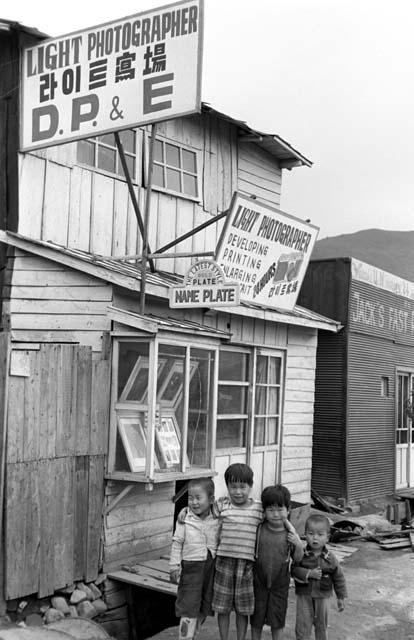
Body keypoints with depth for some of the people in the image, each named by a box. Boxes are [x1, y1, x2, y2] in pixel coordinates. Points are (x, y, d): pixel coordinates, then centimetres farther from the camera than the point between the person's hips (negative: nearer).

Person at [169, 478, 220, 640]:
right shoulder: (184, 519, -8)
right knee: (189, 608, -6)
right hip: (191, 566, -3)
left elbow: (220, 543, 7)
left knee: (204, 608, 14)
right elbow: (177, 543, -4)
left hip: (211, 567, 3)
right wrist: (174, 566, -6)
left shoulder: (217, 520, -2)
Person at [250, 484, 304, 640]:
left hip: (280, 582, 0)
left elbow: (297, 559, -2)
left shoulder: (290, 534, -11)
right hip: (259, 580, 0)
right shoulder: (258, 530, -12)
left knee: (277, 619, 13)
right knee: (256, 617, 15)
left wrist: (299, 545, -19)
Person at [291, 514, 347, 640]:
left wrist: (341, 597, 3)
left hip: (322, 597, 1)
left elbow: (338, 577, 1)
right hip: (304, 596, -1)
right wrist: (309, 574, -28)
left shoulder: (330, 558, -8)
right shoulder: (301, 555, -11)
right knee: (302, 626, 4)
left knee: (321, 626, 17)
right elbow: (294, 570, -16)